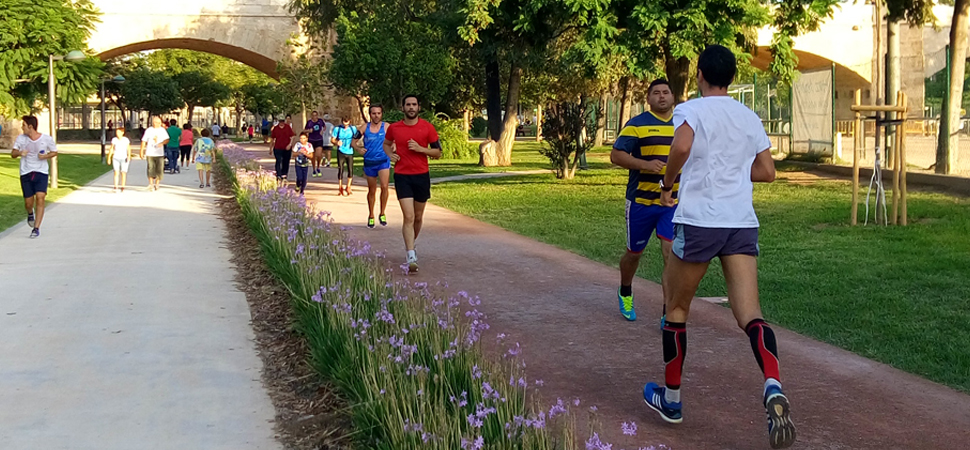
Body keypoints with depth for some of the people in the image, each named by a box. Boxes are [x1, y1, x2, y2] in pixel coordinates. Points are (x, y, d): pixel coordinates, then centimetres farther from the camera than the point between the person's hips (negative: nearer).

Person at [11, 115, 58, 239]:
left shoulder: (47, 139, -6)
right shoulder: (21, 138, 0)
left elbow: (54, 152, 8)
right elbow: (13, 154, 2)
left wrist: (45, 156, -12)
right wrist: (19, 152, -22)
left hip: (41, 172, -2)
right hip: (26, 173, 2)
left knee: (40, 198, -16)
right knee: (28, 202, 2)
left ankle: (36, 228, -10)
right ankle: (30, 213, 40)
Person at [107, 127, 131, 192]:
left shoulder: (126, 140, -1)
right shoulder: (114, 139, 3)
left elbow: (128, 149, -2)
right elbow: (111, 149, 8)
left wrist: (129, 156, -17)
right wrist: (109, 157, 5)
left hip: (124, 158, -1)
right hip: (116, 158, 1)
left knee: (123, 173, -1)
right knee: (116, 172, -11)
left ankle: (122, 187, 9)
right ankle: (115, 187, -13)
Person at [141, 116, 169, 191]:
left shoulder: (162, 130, 6)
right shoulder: (148, 130, 4)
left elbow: (167, 139, -2)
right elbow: (144, 141, 7)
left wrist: (162, 143, -23)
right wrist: (142, 151, 4)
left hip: (160, 154, 1)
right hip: (150, 154, -1)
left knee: (159, 169, -2)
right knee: (151, 169, -4)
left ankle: (157, 184, 12)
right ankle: (151, 184, 3)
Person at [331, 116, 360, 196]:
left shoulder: (353, 128, 4)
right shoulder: (337, 129, -1)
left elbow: (357, 137, 14)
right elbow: (332, 139, 1)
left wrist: (354, 142, -8)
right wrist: (337, 142, -21)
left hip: (350, 152, 2)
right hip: (341, 152, -2)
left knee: (350, 170, 1)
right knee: (340, 170, -1)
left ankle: (348, 187, 19)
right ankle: (341, 188, 12)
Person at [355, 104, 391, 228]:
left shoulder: (386, 127, -1)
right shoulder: (365, 128, 4)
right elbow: (354, 141, 9)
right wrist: (358, 148, -11)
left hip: (383, 161, -2)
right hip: (369, 162, 2)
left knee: (384, 186, -22)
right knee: (371, 190, 13)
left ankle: (382, 214, -6)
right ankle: (371, 216, 29)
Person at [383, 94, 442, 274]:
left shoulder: (427, 127, -2)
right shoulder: (394, 128, 1)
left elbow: (438, 152, 2)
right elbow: (386, 144, 21)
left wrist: (420, 149, -14)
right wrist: (390, 154, 0)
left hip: (422, 176, 1)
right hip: (402, 176, -1)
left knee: (418, 217, 13)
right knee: (409, 217, -12)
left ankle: (410, 244, 39)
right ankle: (411, 258, -15)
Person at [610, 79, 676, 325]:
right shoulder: (637, 124, -4)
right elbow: (616, 155, -9)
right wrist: (645, 164, -23)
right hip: (641, 201, -2)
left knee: (671, 253, -12)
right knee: (634, 253, 13)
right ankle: (625, 294, 42)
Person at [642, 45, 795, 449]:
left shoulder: (690, 110, -2)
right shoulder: (750, 118, 14)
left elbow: (682, 146, -22)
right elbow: (766, 171, 16)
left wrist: (667, 185, -6)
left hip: (698, 220, -4)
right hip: (742, 223, 4)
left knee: (676, 309, 14)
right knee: (749, 314, -4)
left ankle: (670, 399, 24)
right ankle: (774, 388, -30)